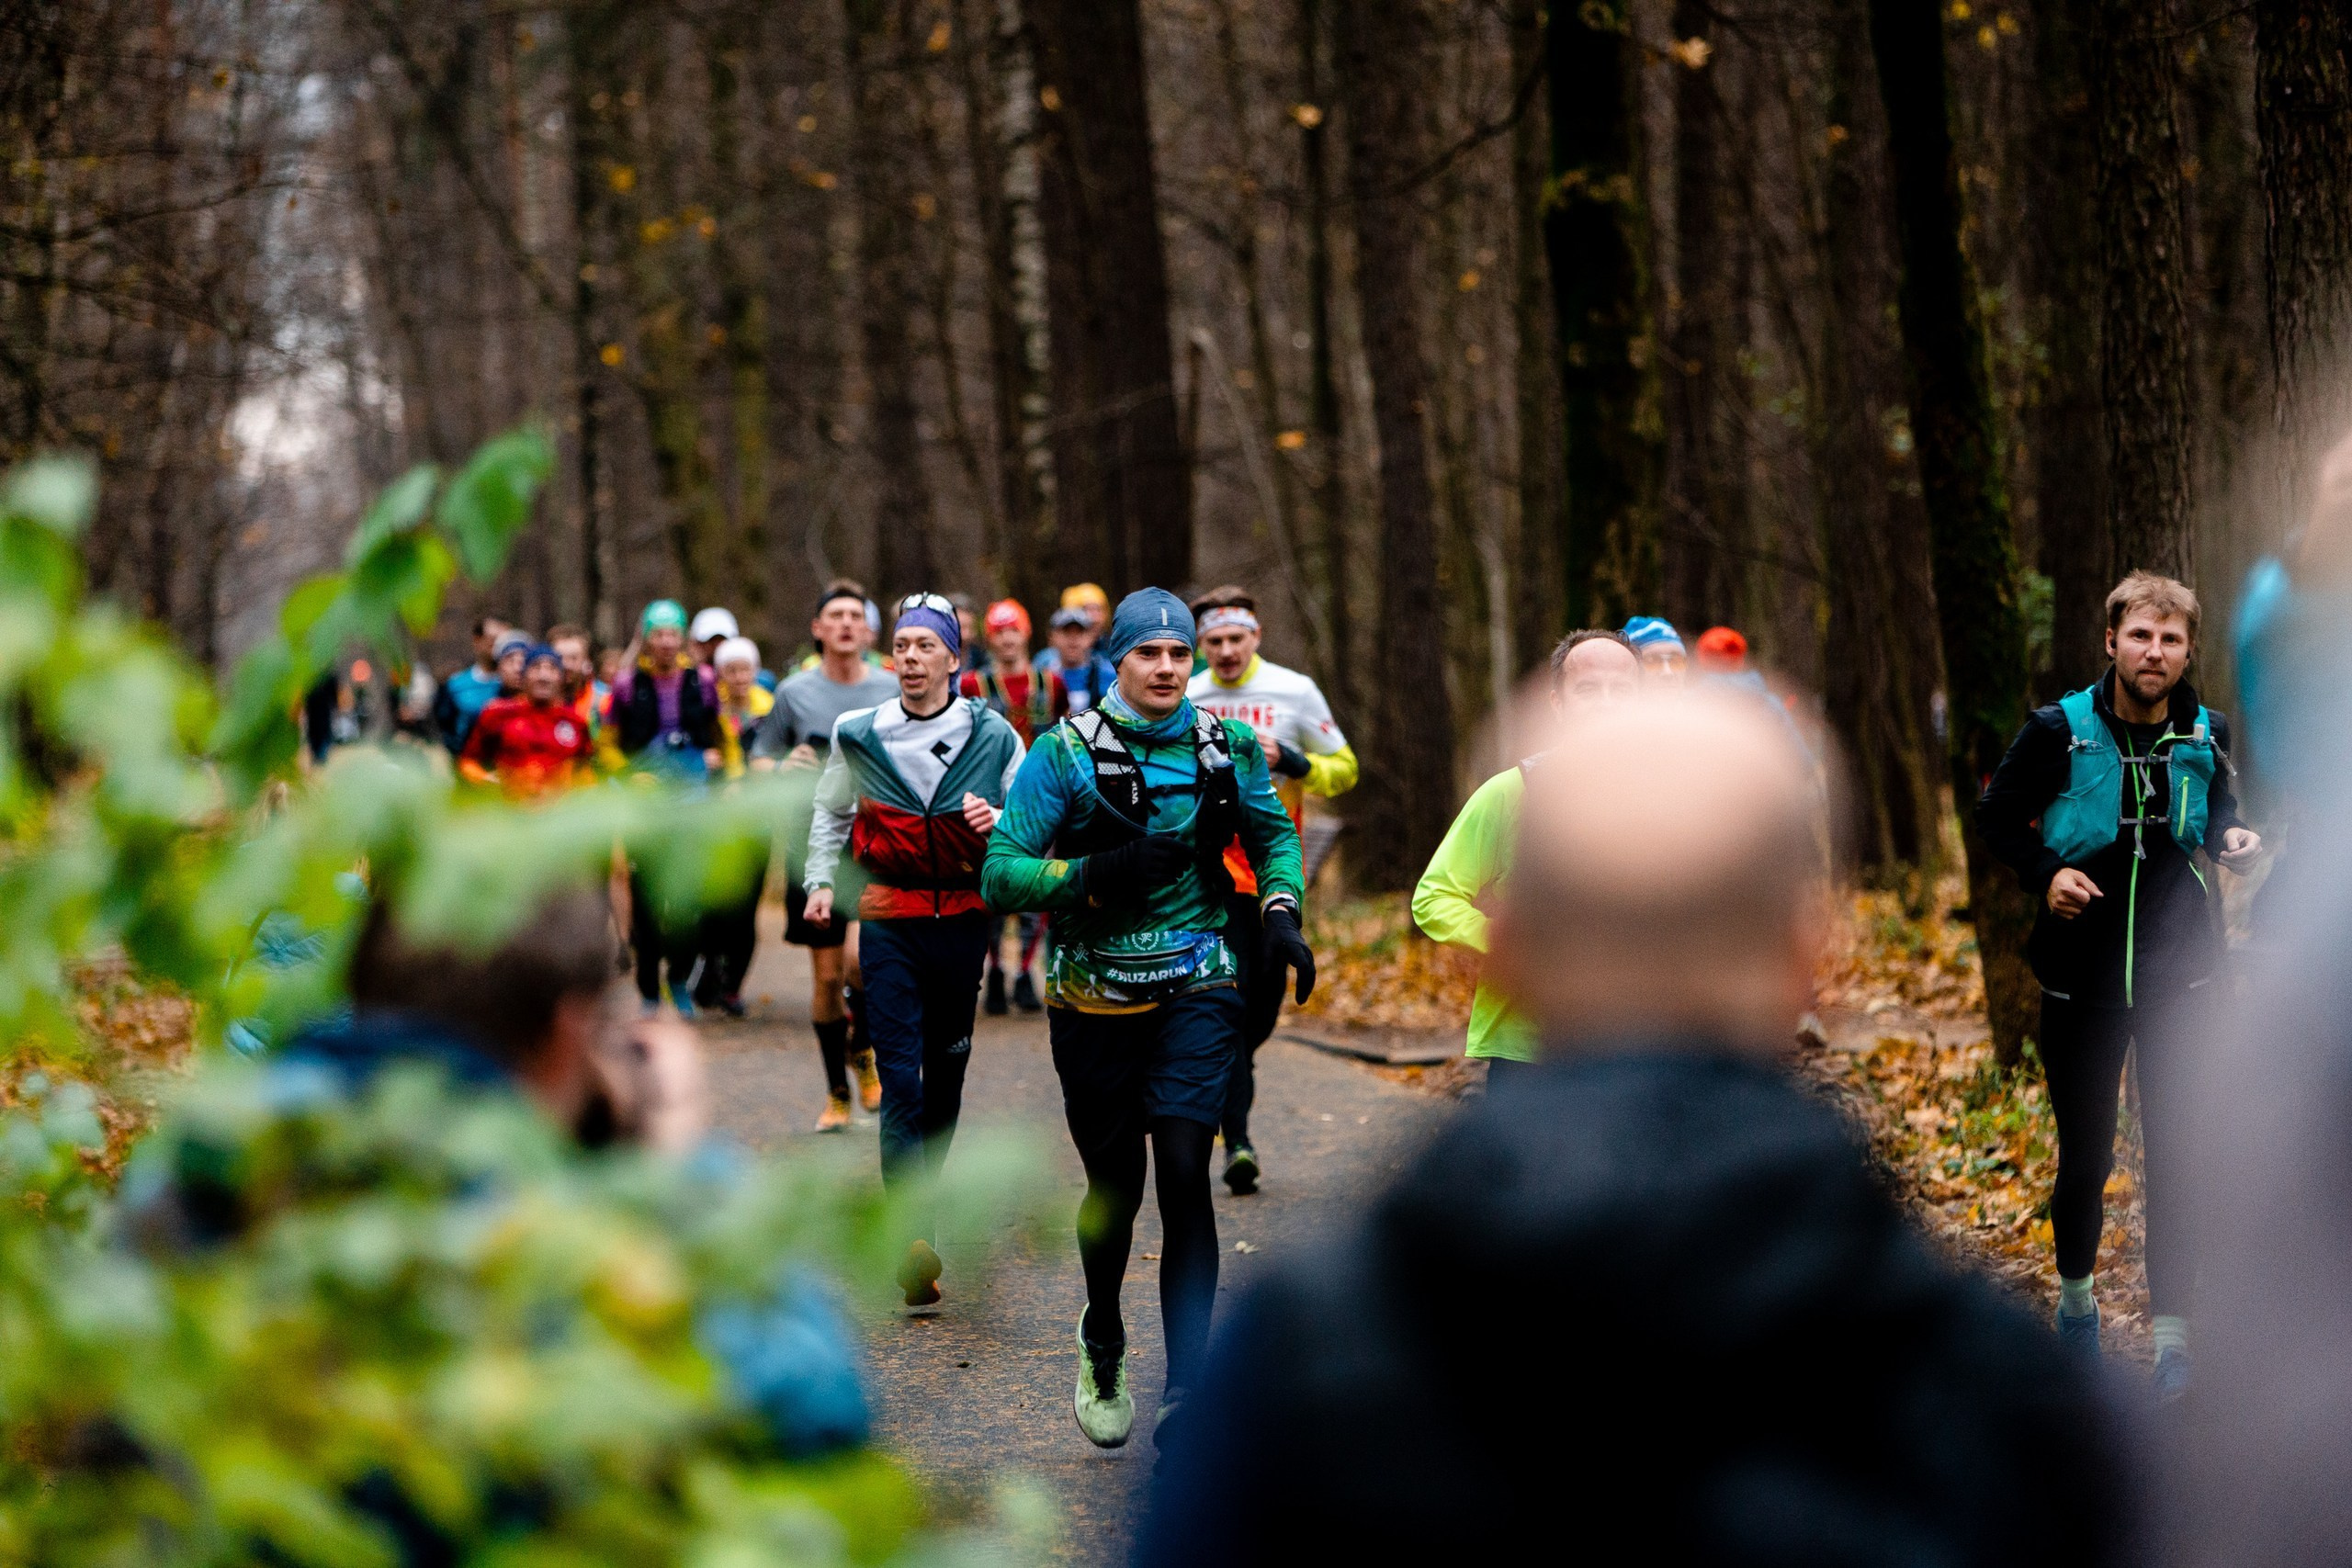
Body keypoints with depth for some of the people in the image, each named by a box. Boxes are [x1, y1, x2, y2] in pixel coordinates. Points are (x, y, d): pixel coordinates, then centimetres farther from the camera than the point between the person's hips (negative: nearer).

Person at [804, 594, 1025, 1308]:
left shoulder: (992, 737, -2)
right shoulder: (860, 736, 0)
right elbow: (830, 813, 18)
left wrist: (998, 823, -17)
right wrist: (820, 881, 7)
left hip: (962, 918, 1)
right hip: (888, 919, -1)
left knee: (946, 1073, 12)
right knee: (900, 1077, -12)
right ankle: (914, 1243, -19)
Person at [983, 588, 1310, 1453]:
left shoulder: (1225, 749, 3)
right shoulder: (1064, 753, -6)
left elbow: (1274, 835, 20)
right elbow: (1002, 871, -10)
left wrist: (1280, 914, 2)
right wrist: (1094, 878, -25)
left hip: (1195, 991, 1)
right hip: (1095, 998, -1)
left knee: (1184, 1174, -12)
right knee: (1115, 1185, 8)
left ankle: (1185, 1389, -7)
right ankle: (1101, 1347, 37)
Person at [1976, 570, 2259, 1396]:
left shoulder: (2206, 737, -2)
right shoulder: (2059, 731, -10)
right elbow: (1998, 816, 1)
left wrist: (2233, 839, -6)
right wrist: (2046, 872, -15)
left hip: (2178, 977, 1)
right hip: (2083, 978, -1)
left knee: (2177, 1155, -1)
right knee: (2084, 1157, 8)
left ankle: (2172, 1331, 9)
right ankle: (2075, 1294, 35)